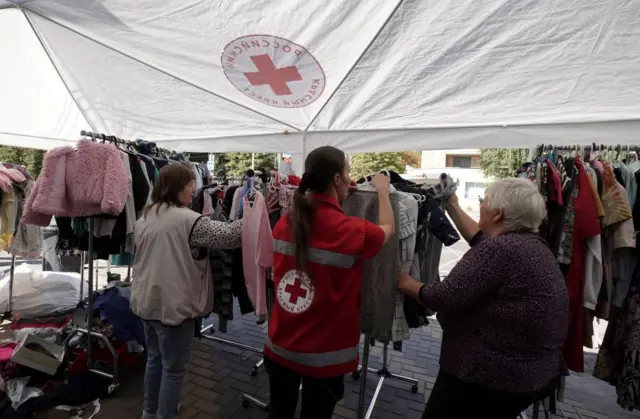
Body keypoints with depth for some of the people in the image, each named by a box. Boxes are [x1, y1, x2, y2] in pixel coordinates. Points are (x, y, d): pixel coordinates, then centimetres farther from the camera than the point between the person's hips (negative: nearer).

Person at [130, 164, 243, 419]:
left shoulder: (145, 217, 6)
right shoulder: (188, 220, -20)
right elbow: (229, 236, -20)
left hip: (146, 300, 9)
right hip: (173, 304, -9)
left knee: (155, 358, 25)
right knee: (174, 369, 8)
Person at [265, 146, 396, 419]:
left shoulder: (285, 223, -7)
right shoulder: (350, 230, -22)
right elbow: (388, 229, -1)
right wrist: (382, 190, 15)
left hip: (280, 345, 5)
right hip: (324, 354, -5)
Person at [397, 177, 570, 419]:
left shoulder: (500, 249, -26)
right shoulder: (536, 245, 3)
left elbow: (443, 299, -26)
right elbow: (482, 242, 18)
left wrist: (408, 285, -8)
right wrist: (453, 208, 23)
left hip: (494, 376, -9)